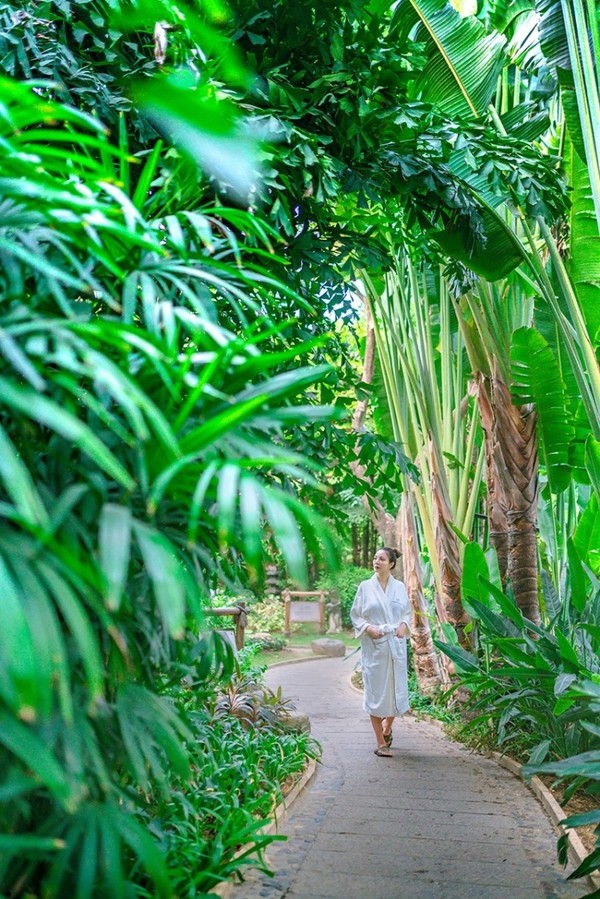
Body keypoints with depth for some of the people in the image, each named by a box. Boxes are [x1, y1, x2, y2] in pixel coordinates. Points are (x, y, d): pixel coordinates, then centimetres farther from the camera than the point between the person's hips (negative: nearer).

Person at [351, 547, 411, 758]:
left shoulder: (400, 587, 5)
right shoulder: (365, 587, -1)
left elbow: (407, 612, 14)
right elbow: (355, 614, 3)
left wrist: (404, 625, -6)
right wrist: (367, 628, -14)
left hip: (396, 645, 2)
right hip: (373, 646, -2)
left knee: (397, 689, 5)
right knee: (376, 691, -1)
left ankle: (387, 728, 35)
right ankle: (381, 743, 9)